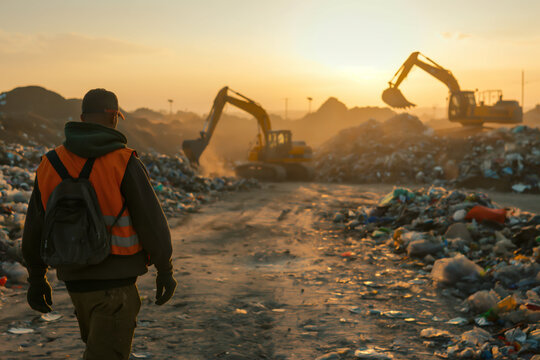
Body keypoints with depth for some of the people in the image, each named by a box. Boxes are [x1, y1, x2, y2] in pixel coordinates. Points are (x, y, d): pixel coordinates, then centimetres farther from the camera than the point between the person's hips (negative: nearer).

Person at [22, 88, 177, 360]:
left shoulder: (50, 164, 0)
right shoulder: (123, 162, -16)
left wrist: (36, 279, 15)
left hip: (75, 279, 6)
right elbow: (151, 220, -14)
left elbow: (35, 228, 5)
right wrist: (165, 269, -2)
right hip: (114, 283, -6)